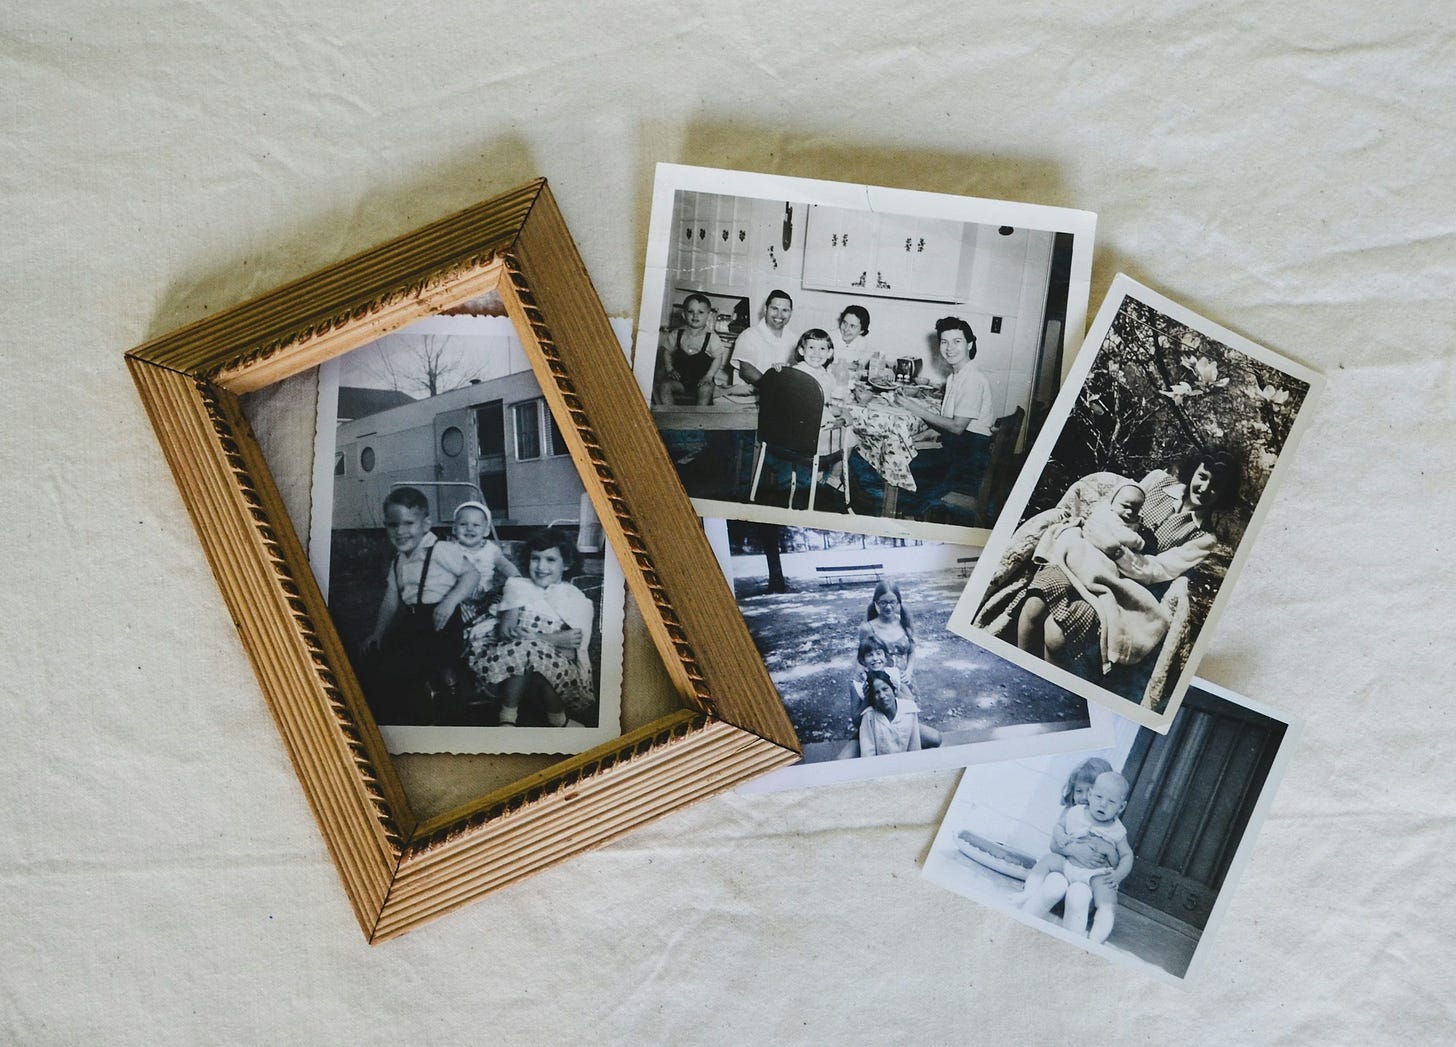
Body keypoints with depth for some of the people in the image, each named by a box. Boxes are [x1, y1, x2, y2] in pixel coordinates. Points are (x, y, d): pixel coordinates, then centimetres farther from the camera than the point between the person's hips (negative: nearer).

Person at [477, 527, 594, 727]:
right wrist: (557, 640, -18)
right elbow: (505, 631, -4)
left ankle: (556, 718, -11)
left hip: (566, 676, -1)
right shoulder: (516, 586, 13)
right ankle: (507, 720, -22)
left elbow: (570, 653, -6)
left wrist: (530, 637, -21)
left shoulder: (578, 600, 7)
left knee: (529, 649, -31)